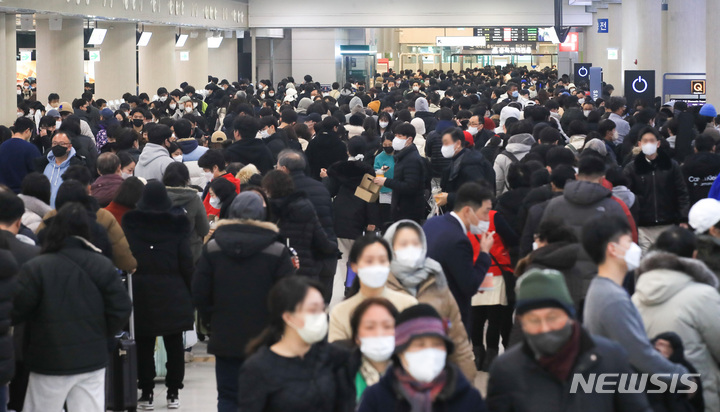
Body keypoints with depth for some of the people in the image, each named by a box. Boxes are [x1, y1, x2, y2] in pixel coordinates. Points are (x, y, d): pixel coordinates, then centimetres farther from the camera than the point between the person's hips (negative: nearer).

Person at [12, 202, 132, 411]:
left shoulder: (35, 268, -14)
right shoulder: (103, 266, -2)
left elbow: (15, 310, -12)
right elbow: (121, 308, -1)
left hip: (50, 363, -3)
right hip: (93, 360, 3)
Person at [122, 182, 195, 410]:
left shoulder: (130, 223, -1)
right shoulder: (177, 224, -3)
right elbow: (186, 263, -2)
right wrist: (190, 292, 7)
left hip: (141, 292, 0)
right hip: (172, 293, 0)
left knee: (144, 345, 6)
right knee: (174, 344, 7)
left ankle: (146, 393, 7)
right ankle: (173, 392, 9)